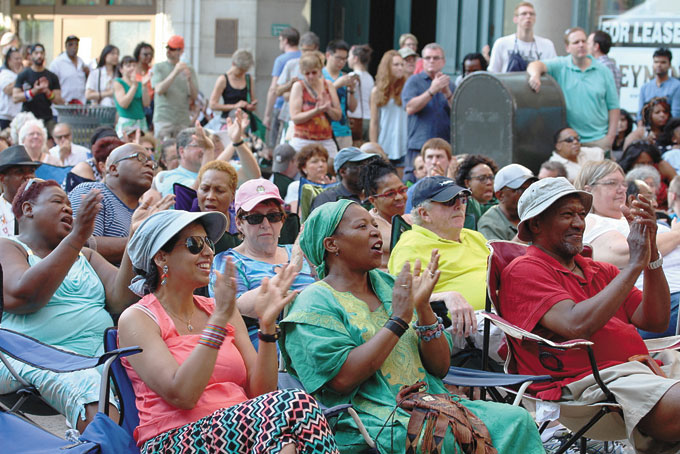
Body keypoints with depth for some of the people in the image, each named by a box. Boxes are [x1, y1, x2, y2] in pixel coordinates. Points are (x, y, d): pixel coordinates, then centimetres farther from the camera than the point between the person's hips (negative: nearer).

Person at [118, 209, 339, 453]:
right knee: (294, 407, -31)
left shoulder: (215, 309, 18)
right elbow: (181, 396, -14)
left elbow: (260, 392, 10)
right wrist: (218, 320, -16)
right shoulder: (136, 320, 3)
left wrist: (267, 326, -1)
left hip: (240, 431, 6)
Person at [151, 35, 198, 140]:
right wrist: (175, 73, -18)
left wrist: (189, 79, -13)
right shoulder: (158, 67, 6)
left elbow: (194, 97, 5)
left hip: (183, 121, 2)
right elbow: (159, 90, -10)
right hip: (163, 119, -2)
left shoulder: (189, 70, 10)